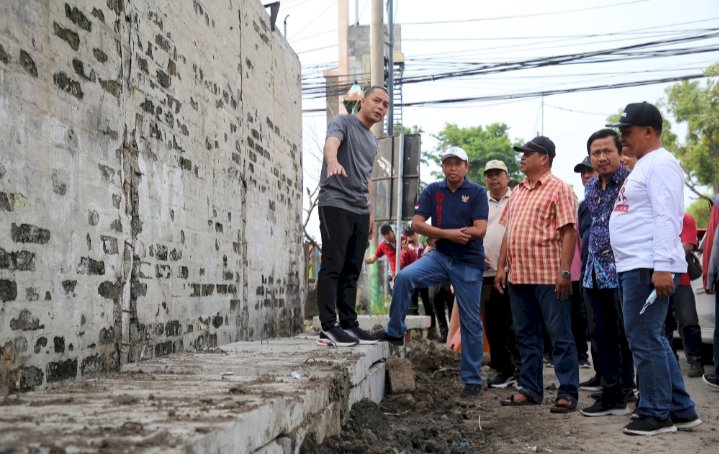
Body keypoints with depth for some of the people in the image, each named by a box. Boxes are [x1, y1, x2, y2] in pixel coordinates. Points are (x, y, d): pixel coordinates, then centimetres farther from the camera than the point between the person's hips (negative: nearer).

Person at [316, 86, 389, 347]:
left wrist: (371, 214, 21)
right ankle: (328, 327, -10)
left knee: (351, 271, 7)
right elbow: (331, 143, -23)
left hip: (361, 211, 7)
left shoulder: (372, 141, 23)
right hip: (335, 205, -7)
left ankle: (349, 324, 10)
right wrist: (332, 161, -46)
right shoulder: (343, 123, -1)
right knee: (332, 266, -9)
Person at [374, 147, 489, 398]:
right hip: (440, 256, 2)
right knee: (404, 277, -24)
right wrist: (449, 233, -18)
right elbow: (417, 224, -5)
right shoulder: (432, 191, 4)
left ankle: (472, 379, 13)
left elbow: (480, 230, -15)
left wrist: (438, 233, -15)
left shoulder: (477, 192, -4)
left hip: (469, 263, -2)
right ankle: (395, 331, -6)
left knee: (470, 321, 3)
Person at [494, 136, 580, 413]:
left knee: (560, 335, -1)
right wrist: (501, 267, 13)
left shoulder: (558, 189, -5)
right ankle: (529, 390, 21)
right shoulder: (517, 192, 17)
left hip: (548, 276, -7)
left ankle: (568, 393, 3)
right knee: (526, 335, 12)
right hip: (518, 275, 8)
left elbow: (568, 232, -11)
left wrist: (564, 271, -18)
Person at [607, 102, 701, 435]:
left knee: (645, 340, -5)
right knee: (652, 340, 13)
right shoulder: (643, 166, 21)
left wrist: (662, 267, -25)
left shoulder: (660, 163, -10)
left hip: (649, 267, -11)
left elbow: (666, 217, -19)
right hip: (634, 267, 11)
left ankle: (658, 414, 5)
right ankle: (681, 410, 21)